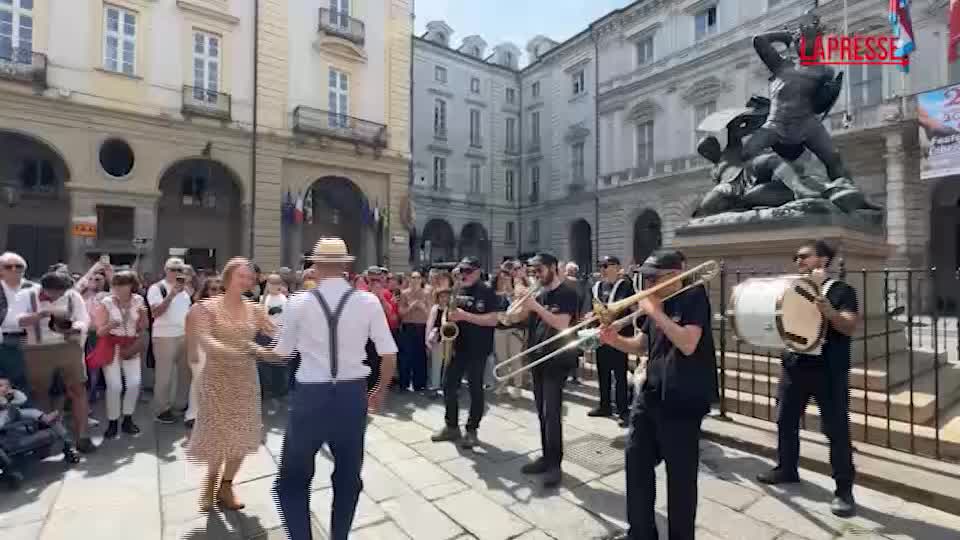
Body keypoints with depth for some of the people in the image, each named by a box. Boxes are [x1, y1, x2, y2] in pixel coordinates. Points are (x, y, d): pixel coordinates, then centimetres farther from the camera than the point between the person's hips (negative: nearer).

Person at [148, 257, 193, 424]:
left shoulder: (184, 289, 13)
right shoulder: (157, 288, -8)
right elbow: (156, 312, -19)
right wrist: (171, 294, -27)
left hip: (185, 335, 7)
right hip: (165, 337, -7)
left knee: (185, 372, 12)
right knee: (164, 375, 1)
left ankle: (181, 403, 26)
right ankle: (162, 410, 12)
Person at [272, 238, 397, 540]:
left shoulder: (299, 303, -8)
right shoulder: (369, 302, -7)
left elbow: (282, 352, 4)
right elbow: (389, 356, -6)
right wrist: (380, 392, 11)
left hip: (311, 395, -1)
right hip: (353, 394, 2)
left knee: (294, 477, 20)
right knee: (348, 476, 23)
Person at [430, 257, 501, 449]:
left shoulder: (486, 292, -9)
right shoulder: (456, 290, 10)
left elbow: (493, 320, -17)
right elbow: (447, 311, 18)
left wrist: (465, 315, -23)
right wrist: (447, 319, -5)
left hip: (478, 348, -6)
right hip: (457, 346, 6)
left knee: (475, 389, 5)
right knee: (449, 386, 9)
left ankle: (472, 430, 18)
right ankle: (451, 426, 24)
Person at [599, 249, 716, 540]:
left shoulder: (694, 297, -12)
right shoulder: (657, 303, 9)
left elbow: (688, 345, -25)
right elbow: (642, 345, 15)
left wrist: (655, 312, -21)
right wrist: (615, 340, -4)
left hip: (682, 401, -8)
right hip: (650, 394, 8)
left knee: (680, 474, 6)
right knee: (637, 458, 14)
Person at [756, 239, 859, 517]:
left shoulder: (841, 290, -4)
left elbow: (849, 327, -17)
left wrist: (825, 308, -35)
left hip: (829, 371, -6)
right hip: (794, 366, 6)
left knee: (836, 430, 1)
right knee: (786, 420, 13)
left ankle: (844, 489, 13)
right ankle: (786, 469, 30)